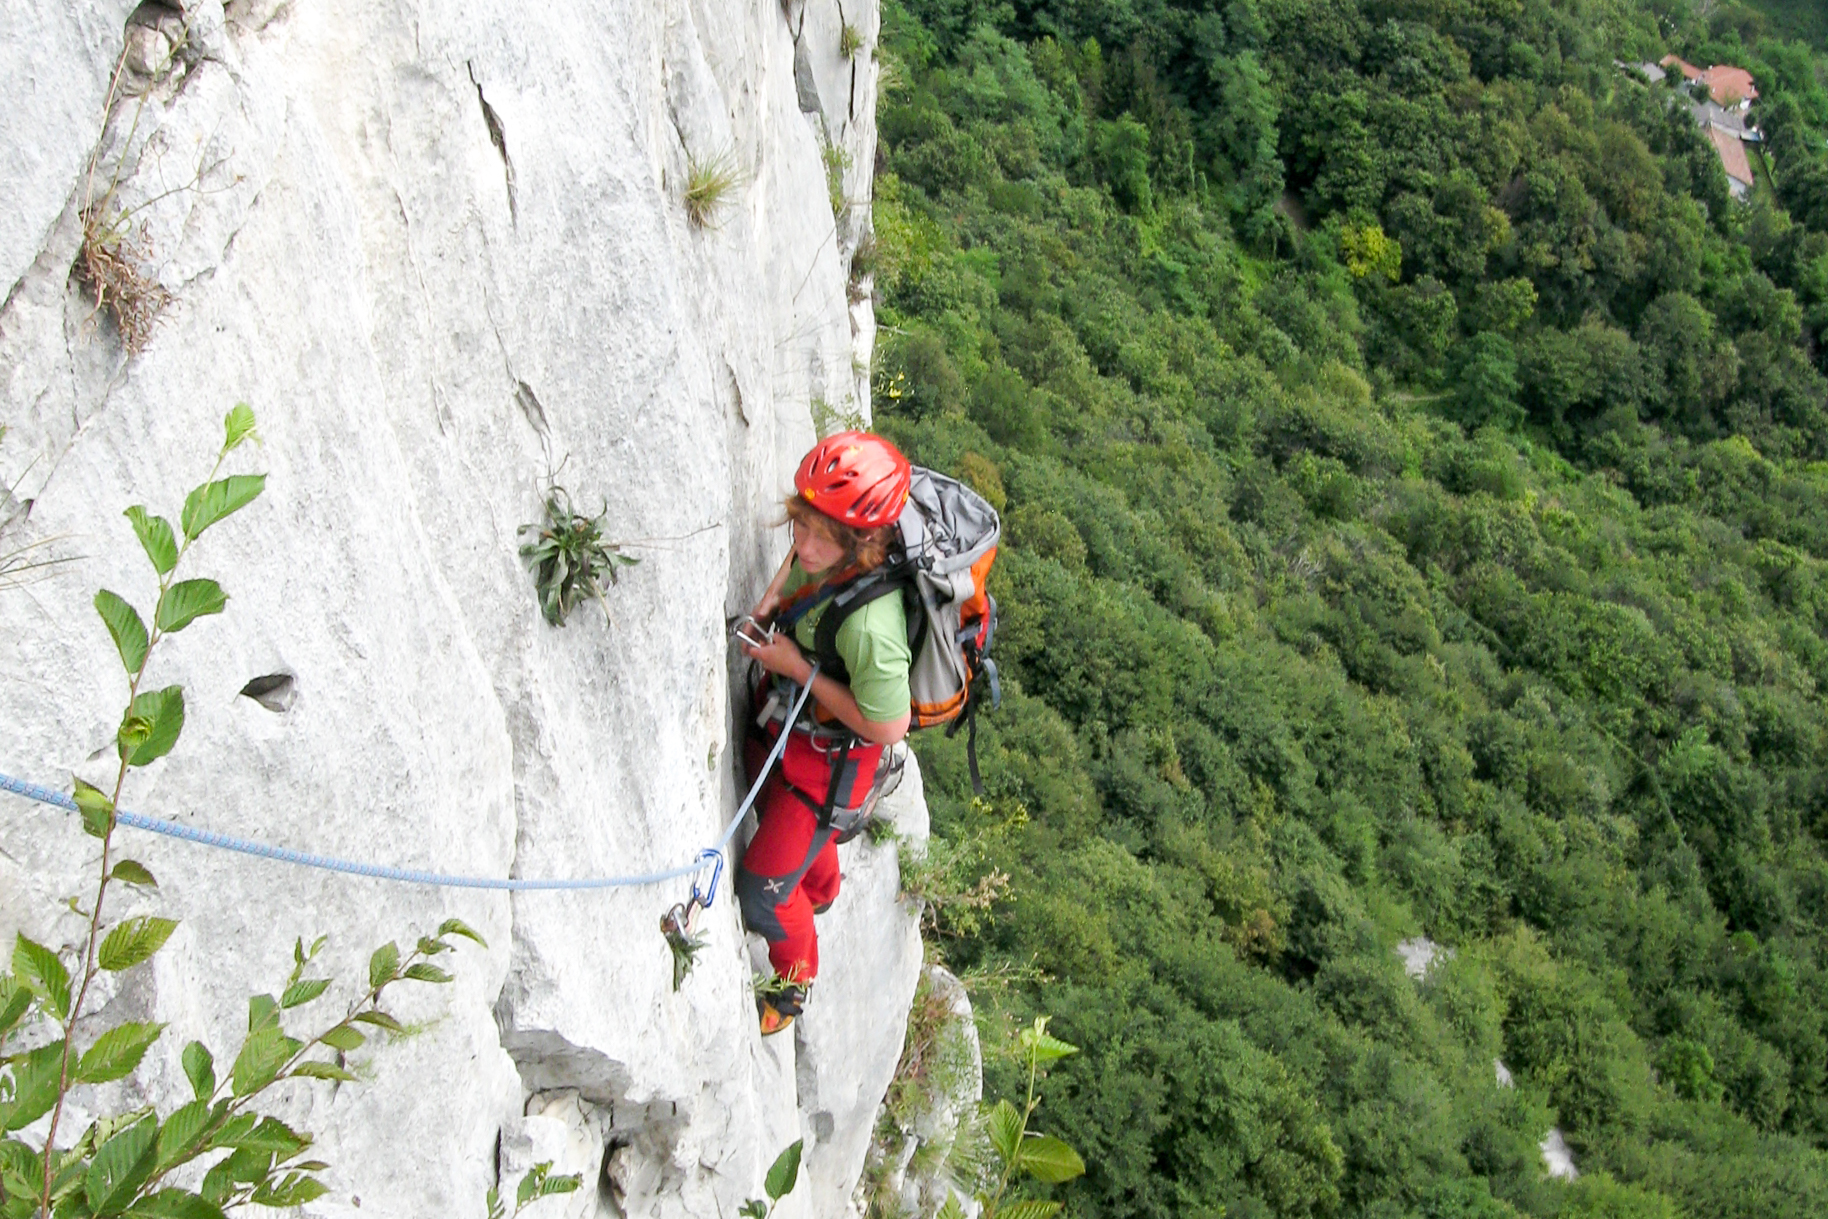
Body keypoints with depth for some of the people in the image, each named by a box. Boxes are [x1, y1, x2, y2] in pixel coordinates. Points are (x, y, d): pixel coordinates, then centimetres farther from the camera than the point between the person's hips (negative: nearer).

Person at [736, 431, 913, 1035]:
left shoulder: (870, 624, -43)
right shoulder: (823, 554, -21)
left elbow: (888, 726, -30)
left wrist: (800, 669, -28)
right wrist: (770, 603, -11)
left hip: (831, 754, -8)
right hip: (786, 716, 8)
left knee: (761, 890, 5)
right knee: (782, 815, 35)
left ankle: (796, 976, 38)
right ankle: (819, 891, 69)